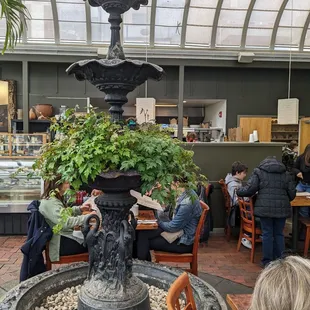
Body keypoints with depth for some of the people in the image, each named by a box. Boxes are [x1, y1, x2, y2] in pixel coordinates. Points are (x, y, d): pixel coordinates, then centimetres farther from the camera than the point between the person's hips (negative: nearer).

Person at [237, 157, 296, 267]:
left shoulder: (259, 172, 5)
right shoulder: (285, 173, 14)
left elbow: (250, 189, -5)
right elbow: (292, 193, 12)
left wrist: (239, 191, 13)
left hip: (265, 208, -2)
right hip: (282, 208, 3)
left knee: (267, 234, 6)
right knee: (279, 234, 13)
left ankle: (267, 261, 13)